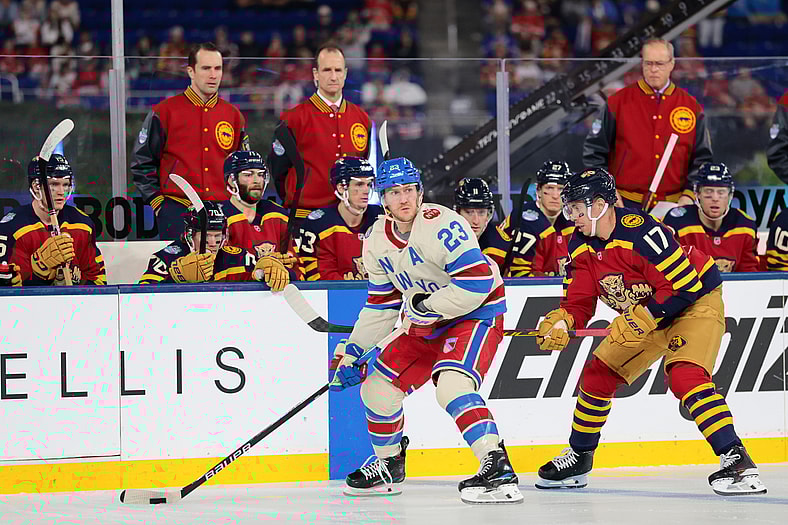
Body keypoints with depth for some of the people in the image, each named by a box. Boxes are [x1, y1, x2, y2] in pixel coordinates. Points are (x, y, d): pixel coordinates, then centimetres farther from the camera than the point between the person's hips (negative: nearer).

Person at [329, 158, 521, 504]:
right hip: (428, 325, 8)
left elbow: (478, 281, -30)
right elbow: (381, 305, 11)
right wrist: (350, 351, 6)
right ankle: (388, 466, 31)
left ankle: (498, 469, -35)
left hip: (477, 314, -8)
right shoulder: (377, 241, 1)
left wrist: (427, 307, -22)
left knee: (451, 384, -31)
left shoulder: (440, 225, -25)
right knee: (378, 388, 8)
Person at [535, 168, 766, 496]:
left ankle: (736, 460, -33)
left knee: (684, 375, -30)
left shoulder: (639, 232, -31)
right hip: (644, 313, 9)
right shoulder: (581, 246, -5)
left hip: (696, 300, -9)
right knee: (598, 375, 6)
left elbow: (684, 286, -31)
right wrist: (560, 322, -22)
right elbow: (578, 302, -2)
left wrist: (641, 319, -30)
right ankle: (578, 458, 24)